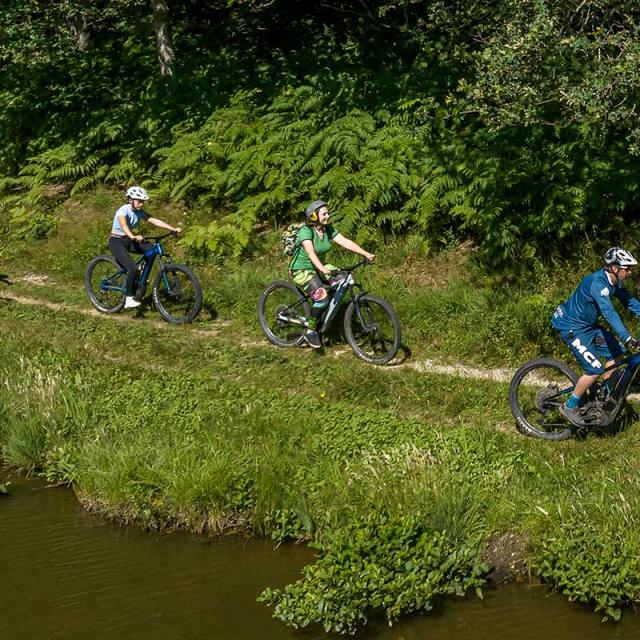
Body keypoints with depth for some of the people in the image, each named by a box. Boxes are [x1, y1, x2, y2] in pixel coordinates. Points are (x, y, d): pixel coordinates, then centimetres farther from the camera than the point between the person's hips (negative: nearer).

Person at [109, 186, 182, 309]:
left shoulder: (139, 212, -1)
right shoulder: (124, 210, -21)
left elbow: (154, 221, -10)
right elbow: (123, 225, -40)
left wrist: (173, 229, -22)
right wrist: (133, 237, -60)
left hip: (129, 241, 7)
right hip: (116, 242, -7)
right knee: (133, 268, -25)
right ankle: (128, 299, -14)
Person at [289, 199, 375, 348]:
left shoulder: (328, 229, -2)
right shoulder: (306, 231, -23)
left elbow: (345, 242, -11)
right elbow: (311, 252, -37)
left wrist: (366, 254, -23)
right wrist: (322, 269, -54)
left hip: (318, 267, 8)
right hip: (301, 270, -8)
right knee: (322, 297, -27)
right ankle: (310, 331, -13)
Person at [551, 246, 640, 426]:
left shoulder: (614, 282, 0)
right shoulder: (598, 283, -29)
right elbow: (610, 313, -39)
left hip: (588, 324, 10)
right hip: (572, 328, -10)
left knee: (615, 352, 9)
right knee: (594, 369, -14)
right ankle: (570, 407, 1)